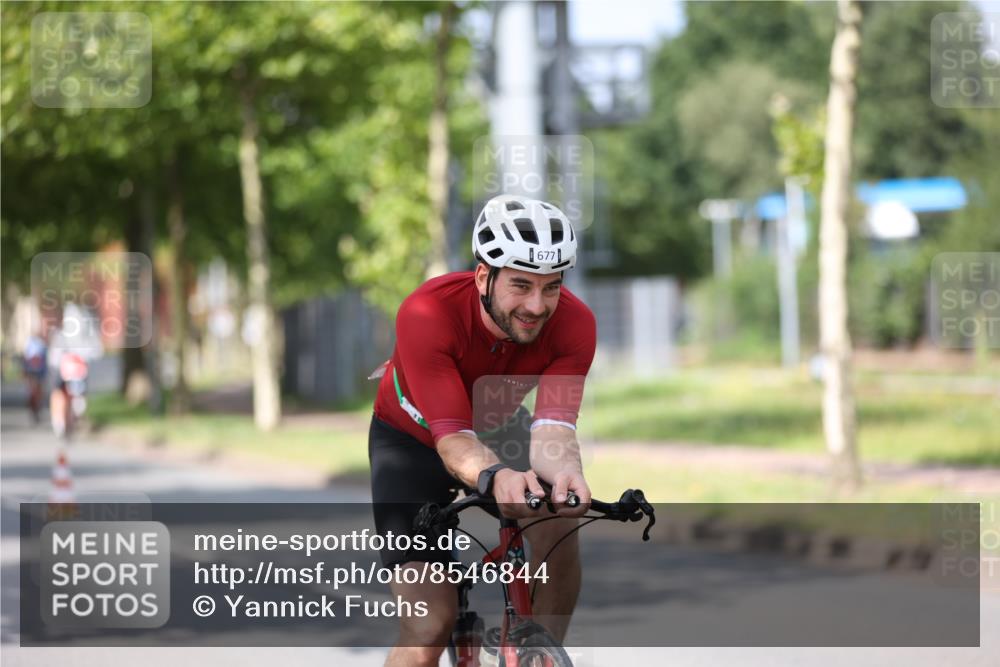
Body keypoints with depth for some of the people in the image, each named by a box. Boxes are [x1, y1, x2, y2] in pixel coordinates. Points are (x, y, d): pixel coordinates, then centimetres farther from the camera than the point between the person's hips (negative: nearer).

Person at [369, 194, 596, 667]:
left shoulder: (574, 323, -28)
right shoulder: (427, 313, -37)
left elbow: (552, 426, -38)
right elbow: (452, 437, -41)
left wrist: (566, 470, -61)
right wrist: (495, 477, -63)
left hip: (497, 429, 3)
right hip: (413, 437, -3)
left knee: (559, 525, -28)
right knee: (430, 625, -15)